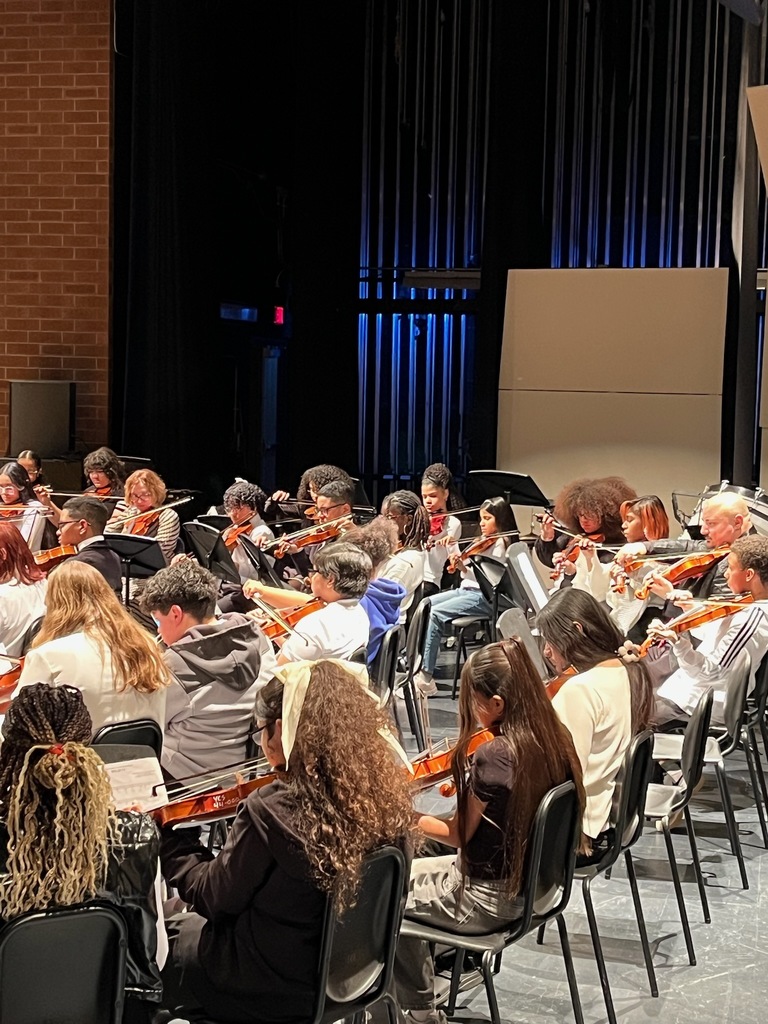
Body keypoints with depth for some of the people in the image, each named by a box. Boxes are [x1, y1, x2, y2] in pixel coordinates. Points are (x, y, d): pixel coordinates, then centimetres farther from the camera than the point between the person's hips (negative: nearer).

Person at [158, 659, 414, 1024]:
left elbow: (213, 898, -15)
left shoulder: (270, 811, -29)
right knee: (189, 924, 28)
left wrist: (165, 836, -1)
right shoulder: (388, 792, -12)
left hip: (275, 992, -6)